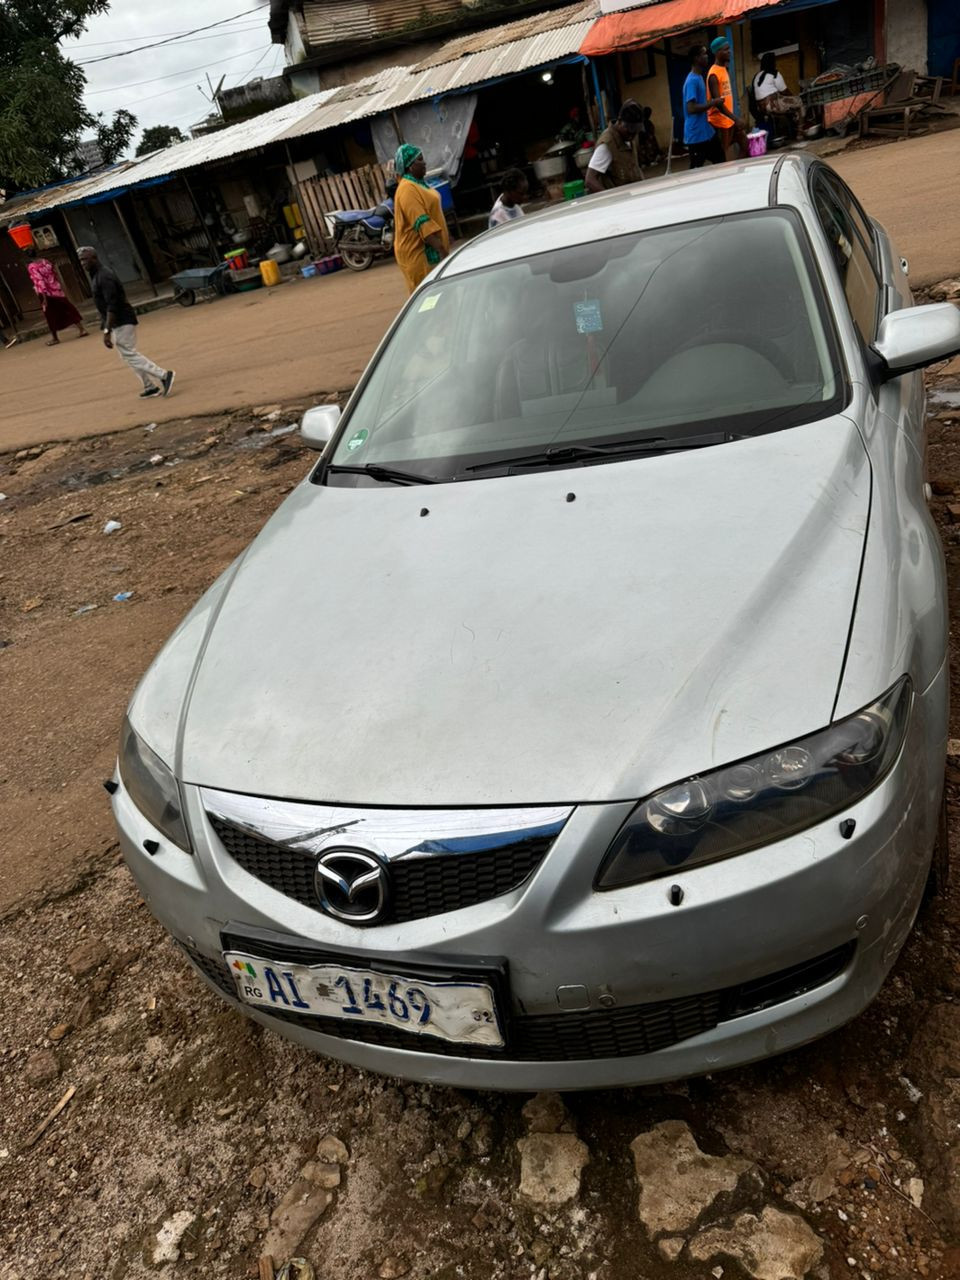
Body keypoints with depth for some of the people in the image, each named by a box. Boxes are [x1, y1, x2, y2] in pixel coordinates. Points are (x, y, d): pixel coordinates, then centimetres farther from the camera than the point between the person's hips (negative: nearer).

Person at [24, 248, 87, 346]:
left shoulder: (31, 267, -11)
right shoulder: (46, 261, 6)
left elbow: (39, 281, -19)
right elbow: (56, 275, 11)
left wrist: (43, 297, -19)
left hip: (46, 293, -5)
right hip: (57, 290, 5)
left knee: (50, 315, 4)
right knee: (68, 309, 12)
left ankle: (54, 338, 10)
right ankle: (81, 329, 14)